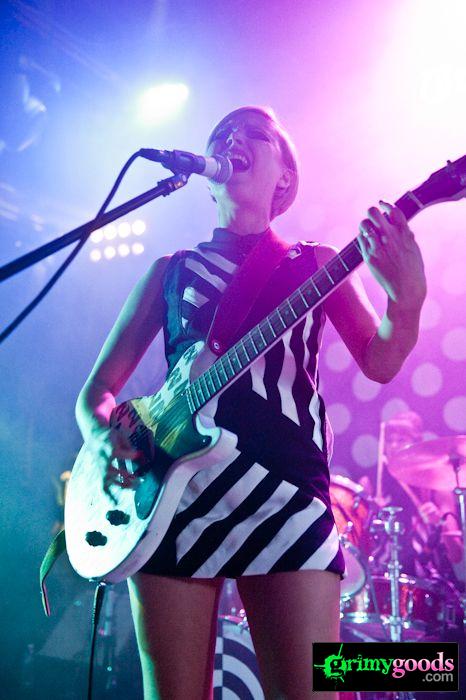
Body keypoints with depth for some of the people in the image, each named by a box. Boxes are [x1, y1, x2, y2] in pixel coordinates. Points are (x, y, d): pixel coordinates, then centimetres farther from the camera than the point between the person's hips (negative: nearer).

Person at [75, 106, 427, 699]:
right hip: (172, 490, 1)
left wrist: (406, 298, -20)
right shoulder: (172, 270, 17)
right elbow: (97, 388, 15)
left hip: (287, 494, -1)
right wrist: (102, 434, -8)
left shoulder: (317, 263, 16)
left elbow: (380, 362, 1)